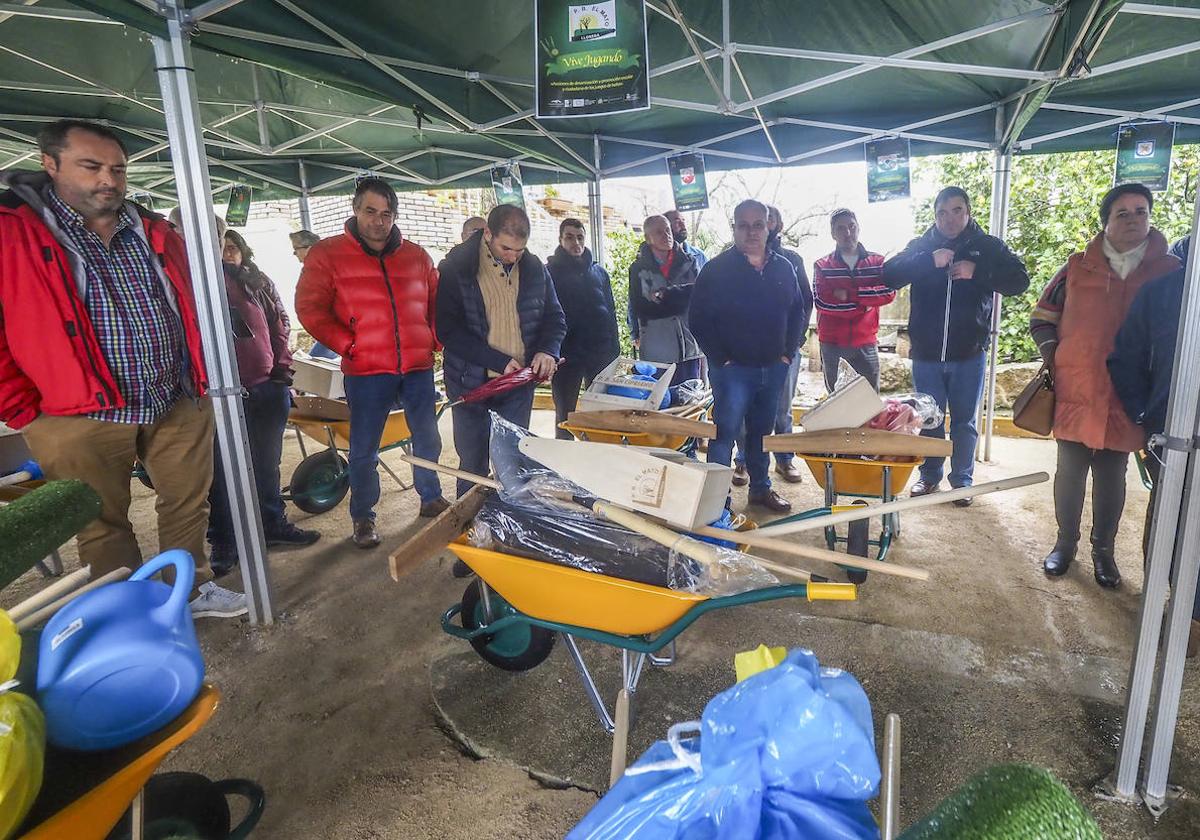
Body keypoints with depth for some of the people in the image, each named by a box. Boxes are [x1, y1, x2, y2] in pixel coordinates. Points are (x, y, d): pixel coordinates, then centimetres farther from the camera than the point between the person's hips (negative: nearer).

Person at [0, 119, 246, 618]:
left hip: (179, 406, 4)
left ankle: (194, 590, 34)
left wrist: (199, 376, 13)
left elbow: (190, 306, 19)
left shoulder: (155, 233, 9)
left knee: (189, 507, 15)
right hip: (81, 418, -4)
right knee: (103, 529, 10)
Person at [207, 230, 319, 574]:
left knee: (267, 463, 15)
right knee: (224, 470, 1)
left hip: (268, 387, 4)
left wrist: (281, 366, 5)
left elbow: (280, 323, 15)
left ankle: (273, 523, 29)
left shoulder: (260, 282, 15)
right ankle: (223, 542, 11)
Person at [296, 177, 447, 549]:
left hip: (418, 367, 4)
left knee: (427, 438, 16)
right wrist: (348, 346, -11)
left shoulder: (415, 255, 10)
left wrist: (434, 340, 5)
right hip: (366, 370, -4)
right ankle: (362, 518, 21)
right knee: (364, 449, 4)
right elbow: (310, 309, -6)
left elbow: (437, 302, 18)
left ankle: (431, 498, 37)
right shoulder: (327, 254, -2)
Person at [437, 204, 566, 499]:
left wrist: (548, 350, -11)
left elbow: (554, 317, 10)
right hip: (471, 383, -3)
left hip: (519, 385, 3)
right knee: (473, 464, 7)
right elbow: (447, 329, -15)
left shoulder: (534, 268, 2)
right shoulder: (456, 268, -10)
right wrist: (499, 361, -22)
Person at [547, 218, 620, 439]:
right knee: (565, 415, 6)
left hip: (600, 353, 4)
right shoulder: (550, 272, 1)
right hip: (565, 354, -3)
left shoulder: (599, 272, 13)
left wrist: (615, 350, 7)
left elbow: (611, 311, 13)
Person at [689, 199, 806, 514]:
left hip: (773, 368, 5)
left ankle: (761, 487, 30)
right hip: (732, 368, -5)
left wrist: (788, 353, 5)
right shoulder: (717, 269, -6)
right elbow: (698, 319, -8)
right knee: (725, 431, -6)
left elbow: (797, 311, 16)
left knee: (762, 431, 16)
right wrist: (721, 358, -12)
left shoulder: (784, 268, 8)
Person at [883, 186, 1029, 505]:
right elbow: (889, 275, -10)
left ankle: (962, 479, 23)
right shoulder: (921, 246, 4)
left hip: (969, 355, 0)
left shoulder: (987, 247, 2)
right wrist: (929, 261, -22)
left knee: (965, 422, 10)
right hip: (926, 354, 1)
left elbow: (1019, 280, -7)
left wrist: (977, 271, -20)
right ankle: (930, 475, 28)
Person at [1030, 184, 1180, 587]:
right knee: (1070, 471, 8)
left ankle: (1103, 550, 25)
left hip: (1126, 399, 0)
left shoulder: (1170, 272, 3)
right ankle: (1065, 542, 24)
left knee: (1111, 475, 9)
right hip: (1074, 392, 0)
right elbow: (1044, 314, 12)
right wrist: (1051, 354, 0)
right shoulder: (1078, 268, 3)